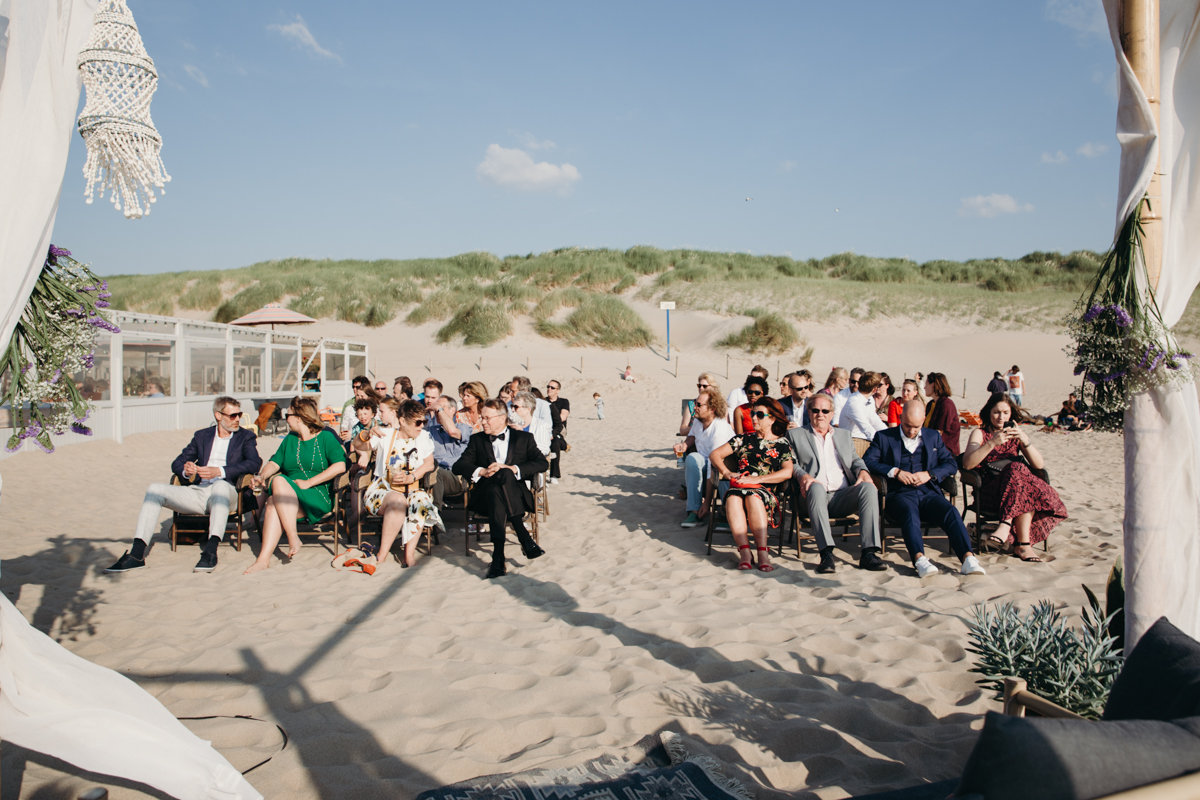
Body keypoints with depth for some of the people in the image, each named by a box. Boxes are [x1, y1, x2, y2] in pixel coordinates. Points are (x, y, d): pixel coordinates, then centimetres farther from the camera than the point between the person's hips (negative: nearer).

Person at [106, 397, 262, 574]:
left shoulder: (246, 437, 10)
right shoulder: (201, 436, 22)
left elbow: (254, 463, -9)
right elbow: (176, 464, 17)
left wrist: (219, 471, -20)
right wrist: (185, 470, -9)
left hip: (226, 493, -4)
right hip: (196, 492, 4)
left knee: (220, 485, -38)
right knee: (155, 490, -16)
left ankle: (211, 552, -47)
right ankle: (136, 555, -21)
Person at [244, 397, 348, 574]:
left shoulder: (326, 437, 4)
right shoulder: (289, 439, 24)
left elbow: (340, 466, -10)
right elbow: (274, 463, 15)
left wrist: (308, 483, -13)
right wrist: (262, 476, -8)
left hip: (319, 497, -5)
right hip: (287, 496, 5)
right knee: (273, 501, -30)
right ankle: (263, 558, -34)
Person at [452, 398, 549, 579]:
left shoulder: (524, 438, 17)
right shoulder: (477, 440, 22)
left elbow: (543, 463, 2)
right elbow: (458, 466, 9)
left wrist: (513, 469, -12)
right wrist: (481, 472, -10)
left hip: (517, 495, -1)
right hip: (485, 496, 1)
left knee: (506, 475, -36)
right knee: (495, 491, -36)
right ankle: (525, 540, -40)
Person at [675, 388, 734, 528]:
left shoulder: (720, 429, -22)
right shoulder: (697, 421, 2)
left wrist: (707, 502, -29)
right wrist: (684, 444, 3)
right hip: (703, 465, 6)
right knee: (692, 458, -28)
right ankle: (693, 511, -31)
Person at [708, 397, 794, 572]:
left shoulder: (782, 444, 15)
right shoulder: (744, 438, 22)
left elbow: (787, 472, -2)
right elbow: (714, 455, 19)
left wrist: (757, 479, -10)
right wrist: (727, 472, 0)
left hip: (766, 490, -2)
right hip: (739, 486, 2)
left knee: (753, 497, -37)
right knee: (733, 498, -34)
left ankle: (762, 553, -41)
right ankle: (744, 551, -44)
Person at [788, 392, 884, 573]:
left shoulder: (844, 435, 28)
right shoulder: (796, 434, 18)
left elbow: (855, 460, 24)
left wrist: (863, 471, 0)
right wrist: (802, 475, -14)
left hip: (842, 496, 3)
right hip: (816, 495, -3)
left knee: (869, 487, -28)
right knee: (817, 487, -39)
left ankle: (869, 553, -33)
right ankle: (826, 553, -43)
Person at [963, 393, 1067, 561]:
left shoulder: (1016, 433, 18)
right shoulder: (979, 433, 8)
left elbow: (1039, 464, 2)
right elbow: (967, 464, -12)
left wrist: (1025, 440, -13)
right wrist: (992, 443, -22)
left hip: (1012, 489, 3)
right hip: (990, 490, -3)